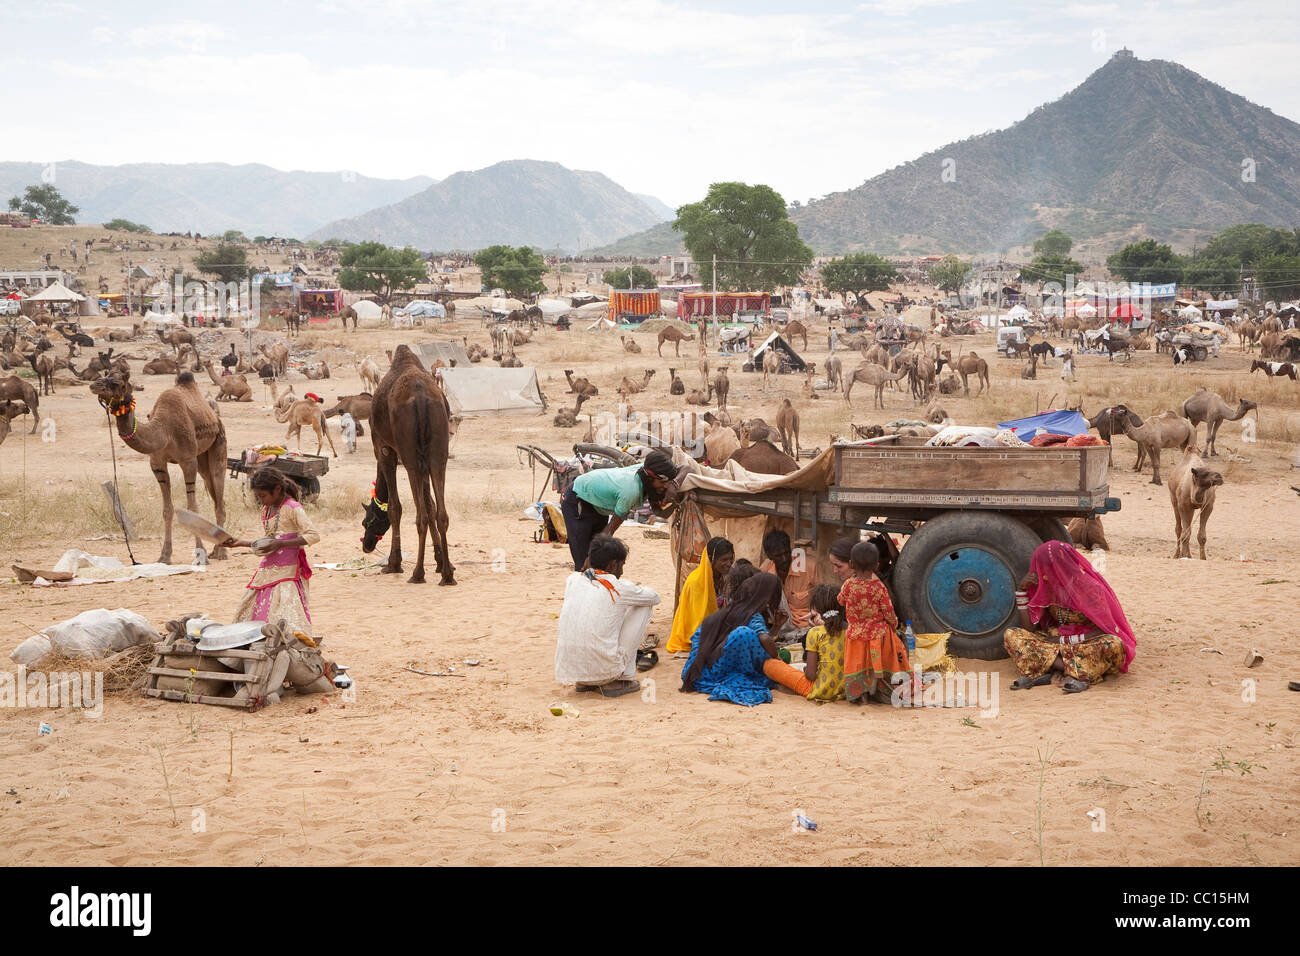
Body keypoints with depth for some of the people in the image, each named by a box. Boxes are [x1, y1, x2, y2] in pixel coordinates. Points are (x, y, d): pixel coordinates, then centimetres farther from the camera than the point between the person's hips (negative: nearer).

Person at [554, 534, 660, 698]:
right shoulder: (619, 587, -4)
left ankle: (583, 682, 21)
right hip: (604, 669, -5)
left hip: (566, 670, 5)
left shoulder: (572, 580, 7)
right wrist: (637, 590, 37)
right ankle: (623, 679, 9)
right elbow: (654, 596, 17)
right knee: (644, 606, 11)